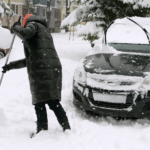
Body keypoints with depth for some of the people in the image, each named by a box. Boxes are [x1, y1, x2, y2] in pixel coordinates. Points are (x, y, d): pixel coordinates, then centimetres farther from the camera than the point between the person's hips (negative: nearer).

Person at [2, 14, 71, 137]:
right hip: (53, 68, 8)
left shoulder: (33, 24, 10)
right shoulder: (44, 30, 36)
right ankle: (66, 128, 1)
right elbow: (31, 58, 39)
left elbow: (25, 33, -16)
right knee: (53, 101, 6)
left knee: (39, 102, -5)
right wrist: (11, 65, 42)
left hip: (41, 69, -8)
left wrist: (16, 27, 7)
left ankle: (42, 130, -4)